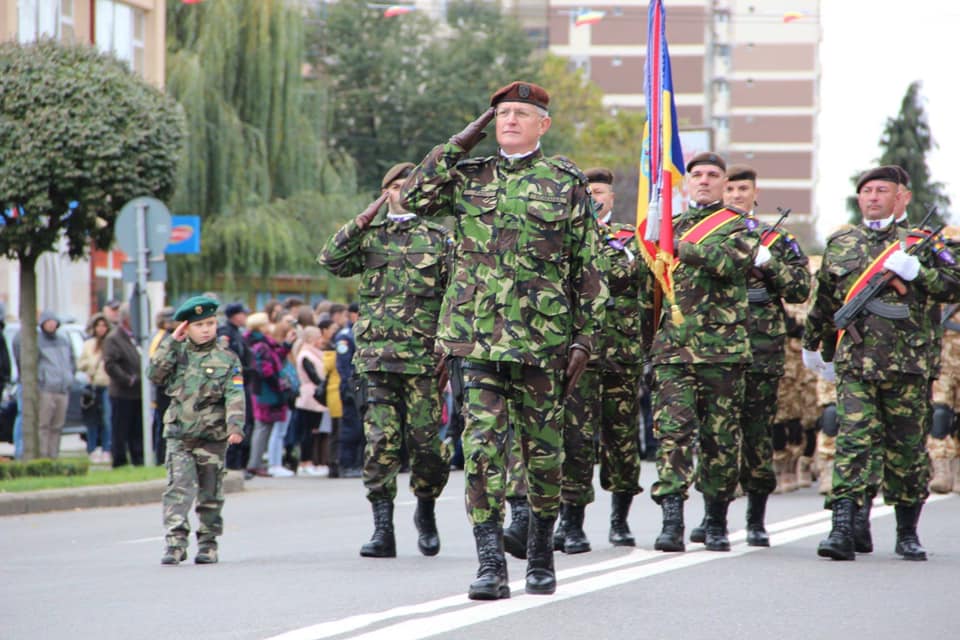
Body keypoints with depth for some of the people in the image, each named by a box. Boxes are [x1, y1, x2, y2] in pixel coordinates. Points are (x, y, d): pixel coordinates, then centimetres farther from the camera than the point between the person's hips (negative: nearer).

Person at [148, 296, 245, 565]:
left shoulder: (227, 359, 3)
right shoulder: (178, 354, 9)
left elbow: (235, 397, -6)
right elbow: (155, 375, -5)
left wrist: (235, 425, -21)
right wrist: (171, 343, -5)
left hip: (213, 436, 0)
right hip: (179, 435, 0)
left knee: (210, 492, 7)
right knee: (178, 487, -12)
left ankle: (208, 543, 17)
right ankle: (176, 541, -15)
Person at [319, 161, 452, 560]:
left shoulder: (438, 239, 10)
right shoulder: (369, 236, 13)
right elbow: (332, 261, -3)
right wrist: (362, 221, -8)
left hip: (424, 355, -1)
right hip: (377, 353, 1)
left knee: (425, 438, -1)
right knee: (380, 440, -5)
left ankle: (426, 511, 22)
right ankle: (383, 527, -4)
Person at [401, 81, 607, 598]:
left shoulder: (567, 183, 5)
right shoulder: (469, 176, 11)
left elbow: (588, 270, 5)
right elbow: (415, 196, -5)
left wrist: (585, 338, -1)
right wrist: (462, 142, -2)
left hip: (542, 340, -1)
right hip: (476, 336, 1)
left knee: (543, 448, 7)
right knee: (482, 445, -9)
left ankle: (540, 555, 23)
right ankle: (491, 565, -10)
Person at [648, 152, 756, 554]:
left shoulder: (737, 226, 6)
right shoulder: (671, 226, 19)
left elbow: (733, 261, -16)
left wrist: (684, 247, -12)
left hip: (722, 349, -2)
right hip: (673, 349, 3)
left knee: (721, 437, 3)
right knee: (672, 430, -11)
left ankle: (717, 523, 15)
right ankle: (672, 521, -17)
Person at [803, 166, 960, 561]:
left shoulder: (917, 242, 8)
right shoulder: (839, 245, 14)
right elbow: (824, 303, 25)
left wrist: (915, 270, -13)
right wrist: (813, 345, 33)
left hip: (907, 365, 0)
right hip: (854, 362, 0)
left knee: (907, 448, 6)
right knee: (853, 443, -12)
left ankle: (907, 533, 19)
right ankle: (844, 530, -18)